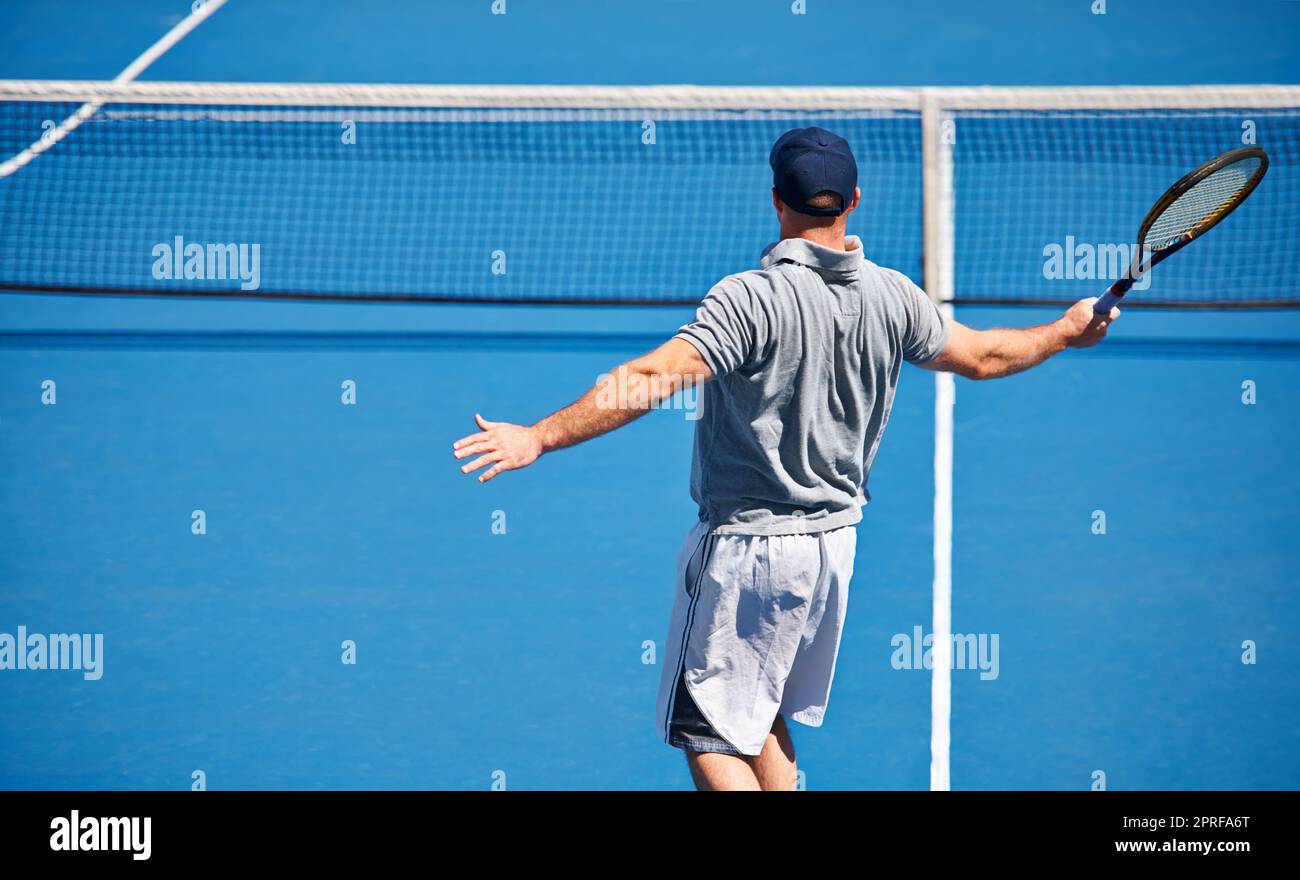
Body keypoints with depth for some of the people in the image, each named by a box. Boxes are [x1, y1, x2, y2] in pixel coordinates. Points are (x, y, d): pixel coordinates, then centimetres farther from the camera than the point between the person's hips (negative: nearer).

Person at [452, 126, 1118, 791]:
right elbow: (980, 356, 14)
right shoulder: (893, 297, -2)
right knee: (762, 721, 22)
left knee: (710, 735, -2)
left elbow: (654, 378, -31)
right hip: (834, 539, 7)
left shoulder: (754, 298, -21)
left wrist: (539, 437, -34)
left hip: (747, 545, -7)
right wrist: (1067, 332, 33)